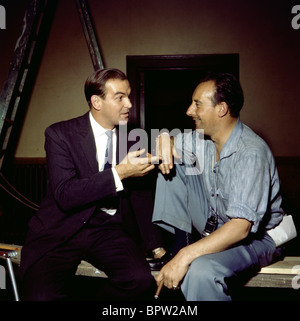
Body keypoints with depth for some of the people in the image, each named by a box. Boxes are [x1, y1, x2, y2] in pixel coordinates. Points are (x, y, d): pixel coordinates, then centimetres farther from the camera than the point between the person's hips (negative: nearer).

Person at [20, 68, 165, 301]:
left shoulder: (131, 139, 7)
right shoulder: (60, 134, -7)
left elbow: (139, 195, 16)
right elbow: (64, 195, -18)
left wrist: (156, 245, 13)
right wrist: (119, 173, -24)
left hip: (108, 230, 4)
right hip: (61, 230, -3)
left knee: (140, 278, -25)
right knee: (42, 294, -29)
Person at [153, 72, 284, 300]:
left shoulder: (252, 154, -28)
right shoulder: (203, 137, -4)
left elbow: (240, 228, -34)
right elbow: (172, 143, 16)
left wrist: (185, 257, -38)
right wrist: (165, 139, -10)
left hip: (254, 236, -8)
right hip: (214, 222, 8)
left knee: (201, 270, -39)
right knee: (171, 165, -2)